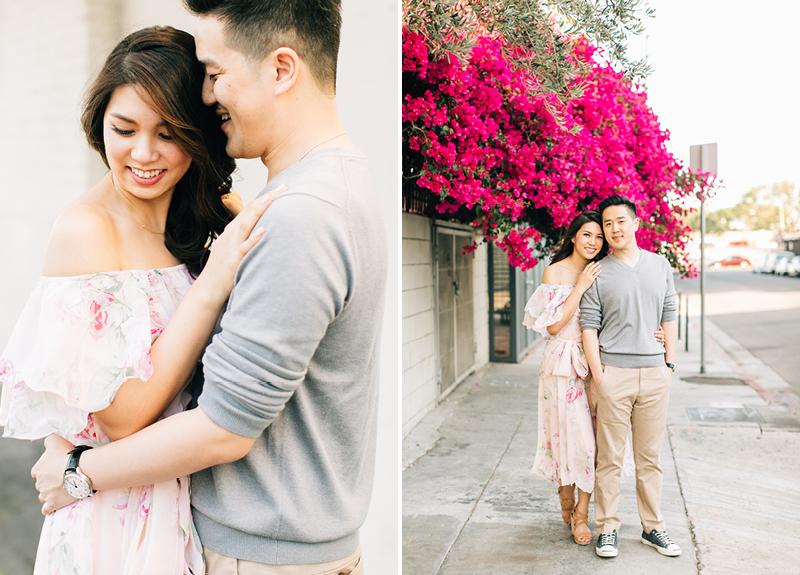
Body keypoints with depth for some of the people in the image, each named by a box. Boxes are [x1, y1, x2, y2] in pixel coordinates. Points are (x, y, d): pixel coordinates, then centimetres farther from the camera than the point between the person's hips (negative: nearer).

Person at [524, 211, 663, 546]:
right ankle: (566, 504, 23)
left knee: (592, 434, 1)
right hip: (563, 364, -4)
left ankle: (582, 514, 12)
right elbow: (553, 325, -10)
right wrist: (580, 287, -14)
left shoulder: (602, 274, 9)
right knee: (568, 432, 0)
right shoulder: (555, 272, -4)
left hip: (595, 363, 4)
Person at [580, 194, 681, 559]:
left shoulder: (660, 265, 10)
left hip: (654, 373, 3)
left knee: (650, 457, 10)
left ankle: (653, 528, 21)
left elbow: (669, 316, 14)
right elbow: (588, 327, -3)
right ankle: (607, 529, 12)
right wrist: (597, 375, -8)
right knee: (609, 457, 1)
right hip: (612, 373, -3)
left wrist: (670, 362, 8)